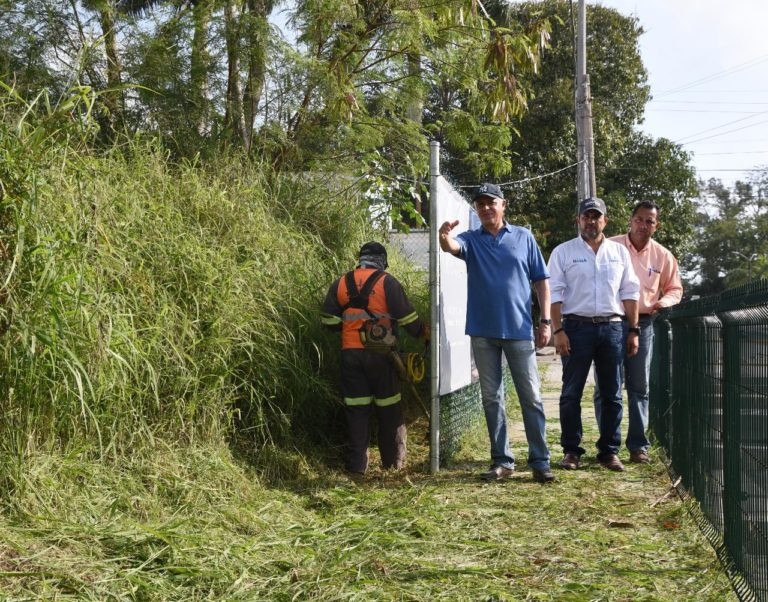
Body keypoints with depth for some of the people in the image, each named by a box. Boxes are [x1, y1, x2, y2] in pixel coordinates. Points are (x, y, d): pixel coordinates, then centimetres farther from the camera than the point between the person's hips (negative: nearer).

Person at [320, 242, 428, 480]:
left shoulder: (341, 283, 6)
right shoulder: (387, 282, -5)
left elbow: (328, 319, 8)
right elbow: (407, 317, -5)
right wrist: (425, 332, 12)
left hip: (351, 353, 3)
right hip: (381, 354, -3)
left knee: (356, 409, 6)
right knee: (389, 408, 10)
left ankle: (356, 466, 3)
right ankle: (393, 461, 17)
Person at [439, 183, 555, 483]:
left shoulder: (523, 237, 6)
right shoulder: (471, 240, 7)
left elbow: (541, 280, 6)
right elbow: (452, 247, -17)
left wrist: (545, 321, -1)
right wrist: (444, 237, -41)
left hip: (519, 330, -1)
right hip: (483, 331, 1)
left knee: (531, 397, -1)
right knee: (492, 398, 7)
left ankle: (540, 461, 3)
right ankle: (502, 461, 14)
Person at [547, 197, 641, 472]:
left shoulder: (619, 251, 14)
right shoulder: (563, 252, 5)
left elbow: (629, 292, 13)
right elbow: (554, 293, 0)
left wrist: (633, 330, 6)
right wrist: (558, 331, -9)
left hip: (613, 327, 3)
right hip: (577, 327, -2)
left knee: (612, 394, 4)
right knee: (571, 393, 0)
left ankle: (609, 451, 11)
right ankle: (571, 451, 7)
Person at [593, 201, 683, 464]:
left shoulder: (663, 256, 6)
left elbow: (675, 289, 17)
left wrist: (663, 302, -4)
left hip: (642, 324, 2)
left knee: (639, 387, 6)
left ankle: (638, 445, 11)